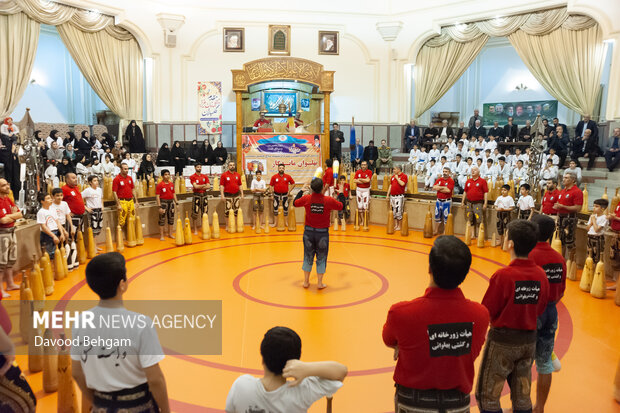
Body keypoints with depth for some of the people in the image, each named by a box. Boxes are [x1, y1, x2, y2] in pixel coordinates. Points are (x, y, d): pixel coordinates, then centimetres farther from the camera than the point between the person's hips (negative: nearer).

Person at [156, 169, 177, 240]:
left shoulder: (171, 184, 7)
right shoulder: (160, 185, -10)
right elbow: (157, 196, -11)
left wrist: (176, 203, 9)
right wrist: (159, 206, -15)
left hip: (171, 202, 6)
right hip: (163, 202, -5)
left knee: (171, 218, 12)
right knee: (162, 219, -1)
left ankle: (170, 234, 25)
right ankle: (161, 236, 6)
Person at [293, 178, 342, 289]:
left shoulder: (306, 198, -10)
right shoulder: (329, 200, -14)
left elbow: (295, 203, 9)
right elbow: (340, 206, 4)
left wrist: (302, 190, 19)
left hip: (309, 231, 2)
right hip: (323, 233, -2)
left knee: (308, 257, 15)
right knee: (321, 258, 11)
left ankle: (306, 281, 24)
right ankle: (320, 283, 16)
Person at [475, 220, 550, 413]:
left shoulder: (503, 275, -24)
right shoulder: (541, 275, -8)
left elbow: (487, 311, -16)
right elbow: (540, 309, 5)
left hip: (502, 340, -5)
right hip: (529, 340, 6)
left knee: (487, 396, 10)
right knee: (522, 397, 20)